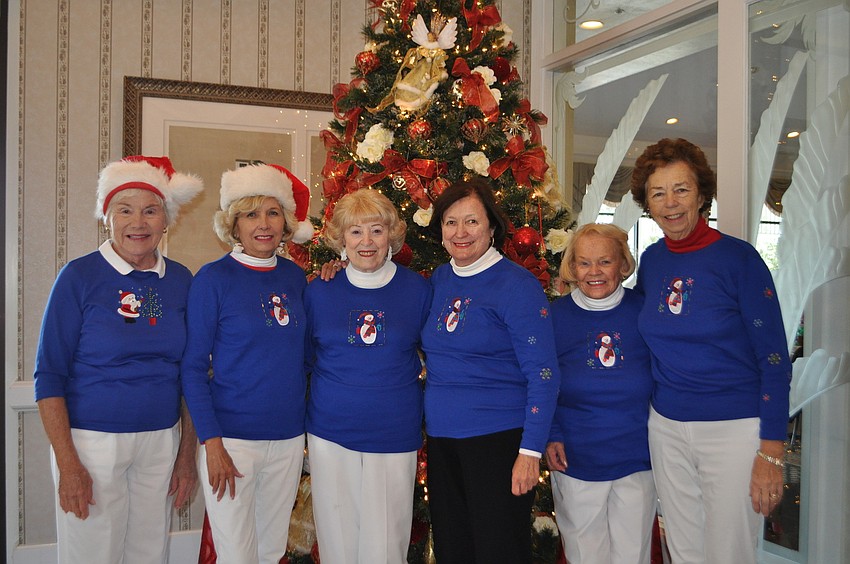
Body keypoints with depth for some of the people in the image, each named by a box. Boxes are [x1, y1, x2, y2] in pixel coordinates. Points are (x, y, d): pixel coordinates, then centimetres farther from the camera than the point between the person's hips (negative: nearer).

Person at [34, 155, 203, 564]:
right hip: (92, 440, -3)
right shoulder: (79, 276, -7)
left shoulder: (181, 280, 3)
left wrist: (188, 453, 7)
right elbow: (49, 376, -7)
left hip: (162, 441, 4)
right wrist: (67, 464, -11)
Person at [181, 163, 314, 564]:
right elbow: (193, 367, -8)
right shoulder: (214, 278, -8)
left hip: (288, 437, 5)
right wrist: (212, 442, -14)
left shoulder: (295, 277, 5)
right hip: (231, 438, -4)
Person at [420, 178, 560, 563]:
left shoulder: (517, 285, -10)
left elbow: (543, 373, -12)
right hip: (441, 438, 6)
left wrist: (531, 450, -18)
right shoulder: (439, 280, 8)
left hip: (498, 439, -6)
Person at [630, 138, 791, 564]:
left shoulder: (738, 258, -11)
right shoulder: (651, 261, 4)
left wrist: (771, 452, -14)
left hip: (734, 429, -5)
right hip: (666, 428, 5)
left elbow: (774, 359, -11)